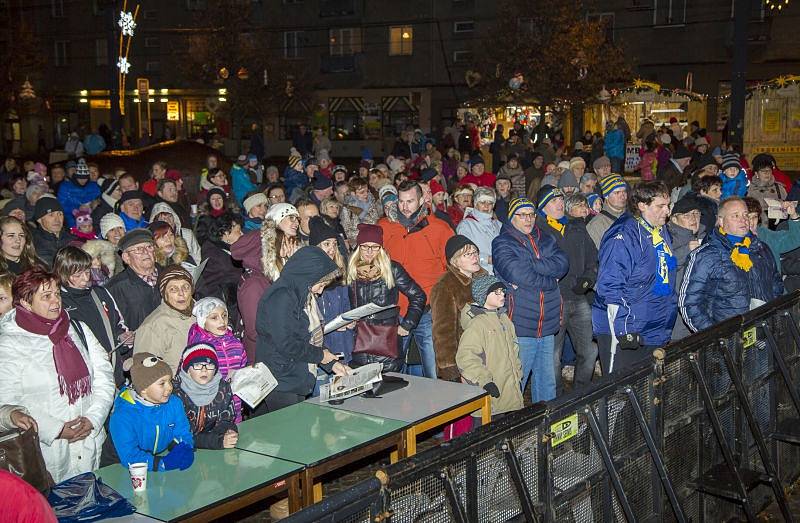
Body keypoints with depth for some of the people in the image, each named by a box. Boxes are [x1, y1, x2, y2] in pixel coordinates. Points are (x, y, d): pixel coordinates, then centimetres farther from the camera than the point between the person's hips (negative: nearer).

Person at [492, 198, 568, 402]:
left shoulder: (545, 240, 15)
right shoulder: (502, 244, -3)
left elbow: (562, 264, -4)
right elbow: (517, 273, -19)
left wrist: (530, 265, -15)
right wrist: (550, 281, -8)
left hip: (547, 325, 6)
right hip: (520, 326, -6)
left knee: (547, 383, 15)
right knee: (515, 384, -2)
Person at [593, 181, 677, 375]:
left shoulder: (663, 233, 11)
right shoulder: (623, 237, -17)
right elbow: (609, 287, -22)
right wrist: (623, 330, -23)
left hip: (657, 334, 8)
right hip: (624, 334, -8)